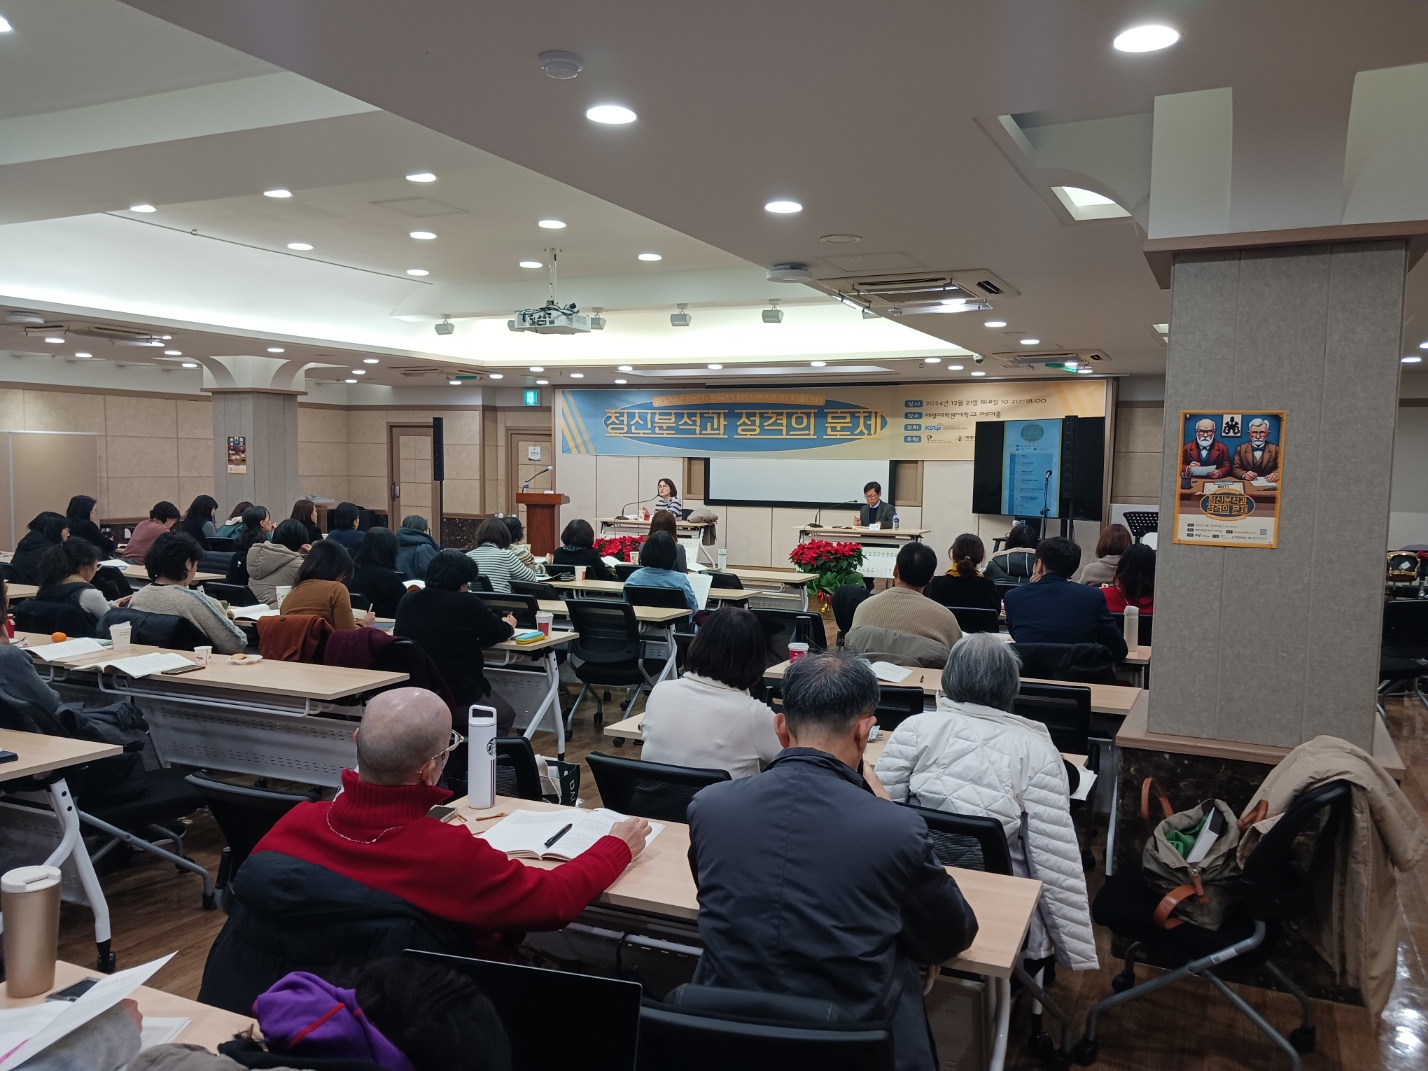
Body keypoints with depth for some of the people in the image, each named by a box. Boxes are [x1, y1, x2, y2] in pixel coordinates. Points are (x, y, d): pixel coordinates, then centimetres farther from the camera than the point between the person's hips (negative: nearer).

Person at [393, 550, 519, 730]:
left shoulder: (406, 601, 1)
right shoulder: (468, 603, -14)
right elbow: (496, 634, 1)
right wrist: (508, 625, 26)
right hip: (460, 697, -6)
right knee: (506, 714, 26)